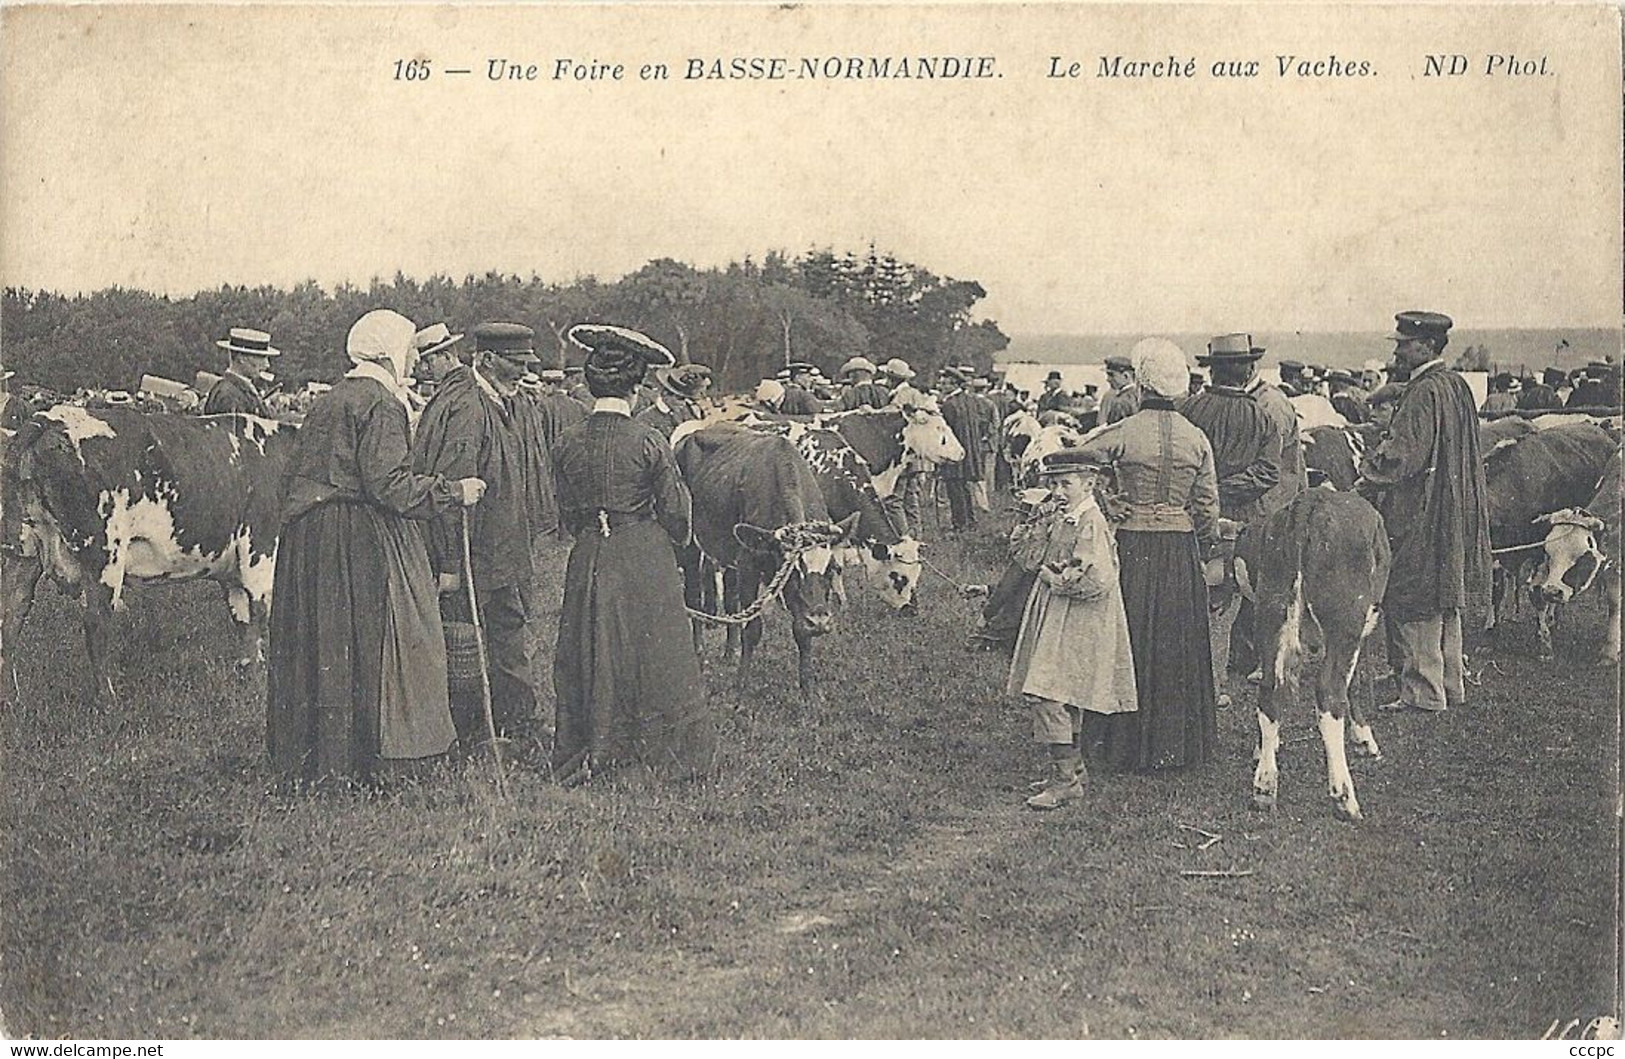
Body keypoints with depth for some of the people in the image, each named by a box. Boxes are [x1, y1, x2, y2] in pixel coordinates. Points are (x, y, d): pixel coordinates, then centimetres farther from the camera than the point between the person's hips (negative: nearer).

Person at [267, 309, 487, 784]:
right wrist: (454, 491, -12)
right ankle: (362, 755, 1)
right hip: (365, 538, -9)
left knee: (322, 639, 12)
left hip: (309, 539, 9)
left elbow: (300, 478, 17)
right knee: (370, 637, -1)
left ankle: (311, 755, 18)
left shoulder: (327, 400, 15)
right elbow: (387, 484, -19)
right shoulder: (380, 402, -11)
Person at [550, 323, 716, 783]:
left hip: (588, 560, 3)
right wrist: (678, 540, 14)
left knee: (591, 655, 13)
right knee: (655, 652, 9)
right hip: (646, 556, -3)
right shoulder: (649, 441, -12)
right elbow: (676, 509, -6)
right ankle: (665, 750, 18)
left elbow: (567, 512, 6)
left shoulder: (568, 443, -3)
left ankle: (588, 754, 20)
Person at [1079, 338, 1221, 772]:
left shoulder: (1121, 434, -10)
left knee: (1136, 642, 7)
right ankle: (1183, 742, 22)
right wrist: (1202, 549, 16)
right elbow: (1208, 508, 3)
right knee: (1180, 644, 12)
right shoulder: (1197, 438, 1)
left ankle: (1133, 742, 14)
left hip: (1134, 547, -3)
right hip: (1182, 550, 3)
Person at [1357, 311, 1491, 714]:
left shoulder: (1423, 393, -18)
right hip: (1456, 510, 10)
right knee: (1445, 599, 16)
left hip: (1422, 514, -10)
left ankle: (1423, 692, 1)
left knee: (1415, 606, -3)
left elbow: (1401, 457, -23)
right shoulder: (1457, 385, 12)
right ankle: (1452, 684, 24)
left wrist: (1366, 476, -7)